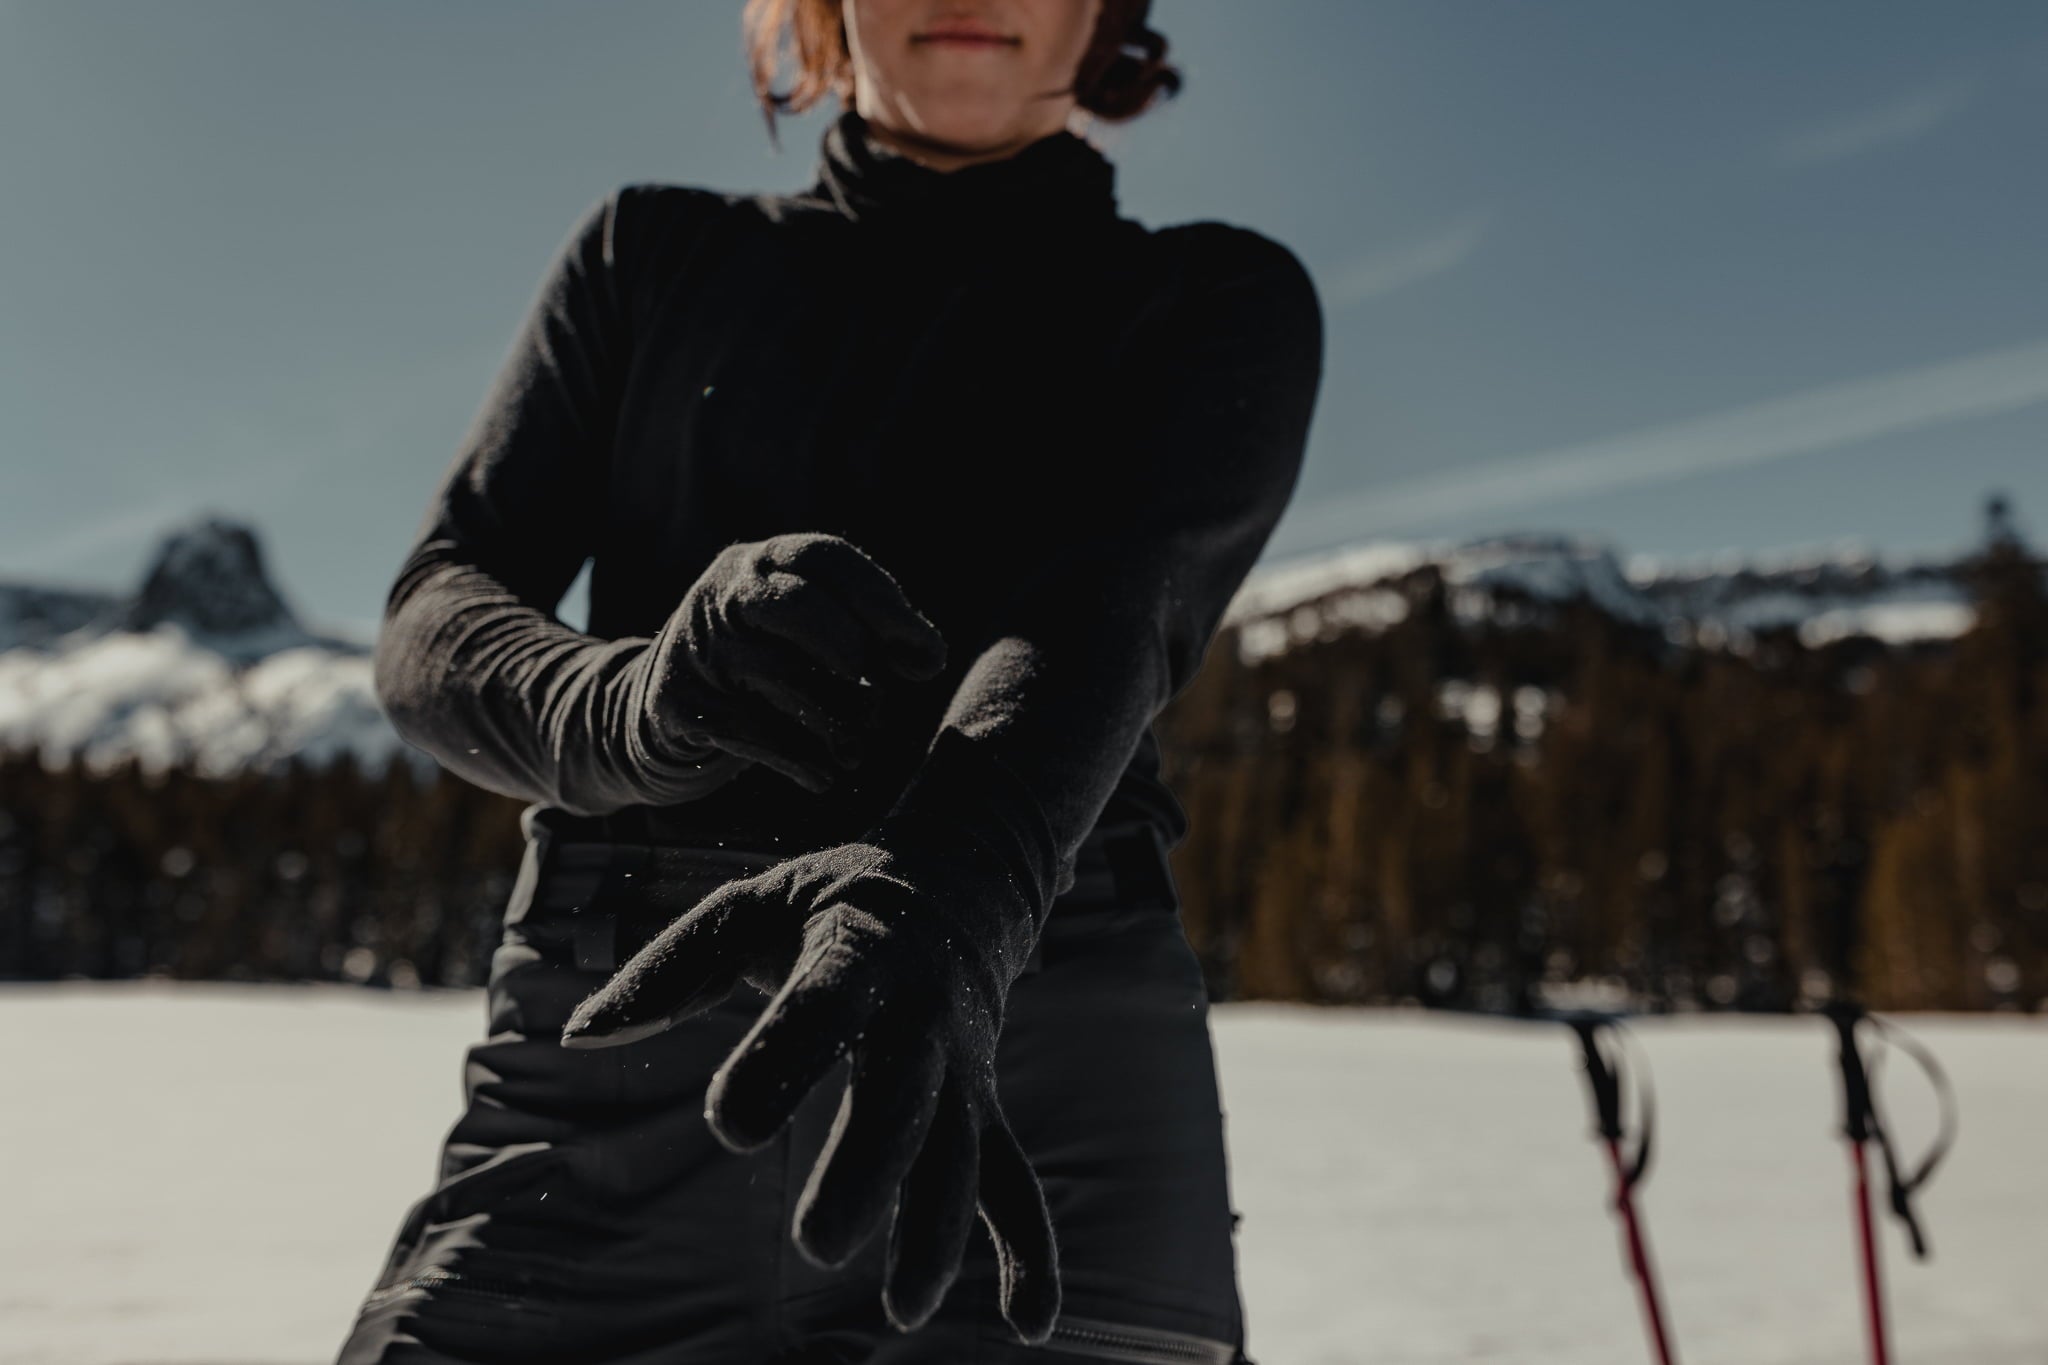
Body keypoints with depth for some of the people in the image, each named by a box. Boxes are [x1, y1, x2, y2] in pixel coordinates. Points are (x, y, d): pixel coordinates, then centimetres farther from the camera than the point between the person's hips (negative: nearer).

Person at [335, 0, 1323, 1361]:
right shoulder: (653, 252, 15)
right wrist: (634, 706, -19)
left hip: (1035, 1099, -1)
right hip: (614, 1062, 2)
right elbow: (435, 617, 4)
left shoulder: (1218, 303, 9)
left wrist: (933, 898, -31)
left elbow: (1112, 610, -10)